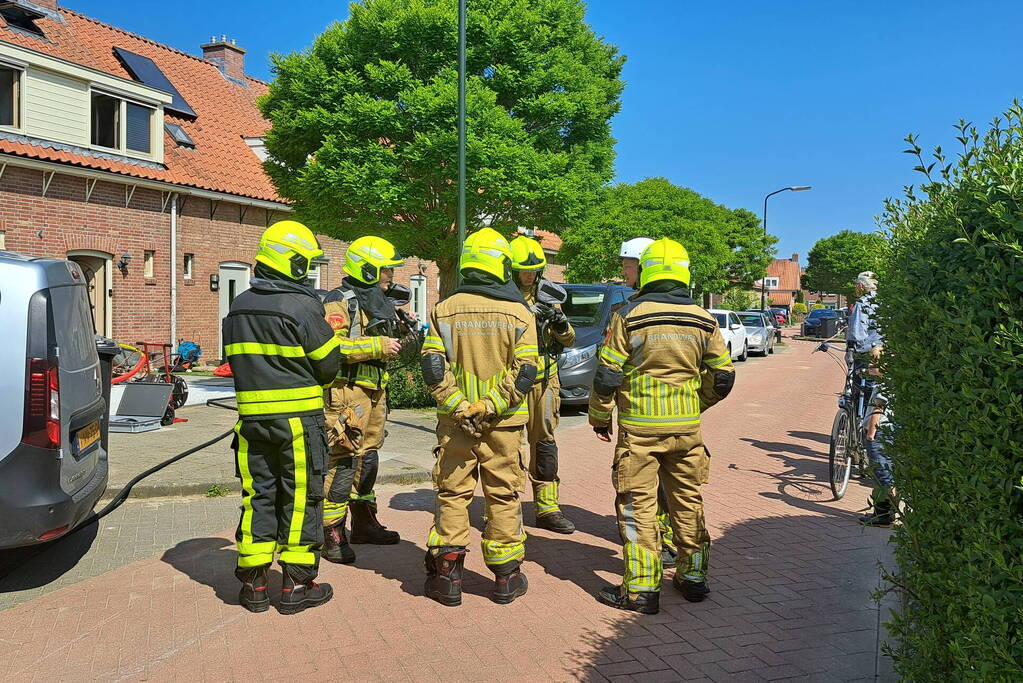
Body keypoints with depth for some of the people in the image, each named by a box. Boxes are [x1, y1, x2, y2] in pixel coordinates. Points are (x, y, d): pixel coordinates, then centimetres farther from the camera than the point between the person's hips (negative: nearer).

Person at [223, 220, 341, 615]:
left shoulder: (238, 306, 8)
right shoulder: (302, 305, -13)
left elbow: (235, 360, 15)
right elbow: (329, 363, -8)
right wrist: (317, 381, 12)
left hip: (253, 415, 6)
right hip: (298, 417, -6)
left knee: (258, 495, 13)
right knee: (300, 497, 5)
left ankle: (253, 582, 19)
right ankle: (298, 585, 13)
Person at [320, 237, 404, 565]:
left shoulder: (378, 301, 18)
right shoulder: (340, 302, -11)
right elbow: (332, 346, -25)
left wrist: (399, 341, 12)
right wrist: (378, 346, -24)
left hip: (374, 389, 10)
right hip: (348, 391, -9)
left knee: (368, 457, 16)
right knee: (343, 460, -9)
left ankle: (364, 522, 28)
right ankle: (332, 533, -1)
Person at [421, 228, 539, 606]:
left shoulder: (444, 310, 1)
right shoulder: (519, 313, -2)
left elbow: (433, 366, -7)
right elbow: (525, 372, -10)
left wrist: (459, 407, -9)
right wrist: (490, 407, -12)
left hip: (455, 421, 1)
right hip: (504, 424, 0)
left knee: (452, 493, 10)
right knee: (503, 496, 10)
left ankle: (446, 575, 13)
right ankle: (506, 577, 20)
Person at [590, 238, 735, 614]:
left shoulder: (629, 316, -8)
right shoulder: (704, 321, 4)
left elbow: (607, 375, -8)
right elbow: (723, 377, 9)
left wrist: (599, 416, 7)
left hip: (640, 428, -4)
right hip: (687, 428, 4)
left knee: (638, 506, 3)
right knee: (688, 502, 17)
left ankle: (640, 589, 7)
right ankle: (692, 576, 29)